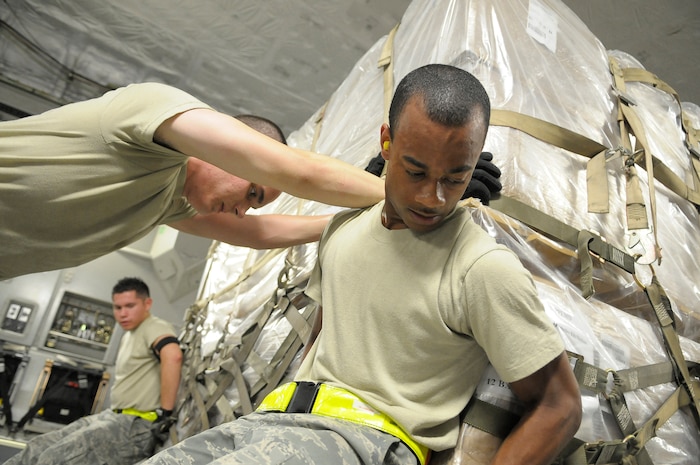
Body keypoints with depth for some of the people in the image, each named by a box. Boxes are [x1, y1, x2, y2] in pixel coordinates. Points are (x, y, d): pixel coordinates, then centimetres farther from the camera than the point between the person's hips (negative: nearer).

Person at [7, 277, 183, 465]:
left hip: (139, 425, -10)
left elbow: (173, 356, -36)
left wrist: (165, 413, -30)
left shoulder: (155, 327, -15)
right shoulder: (128, 335, 17)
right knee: (37, 447, 6)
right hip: (112, 416, 10)